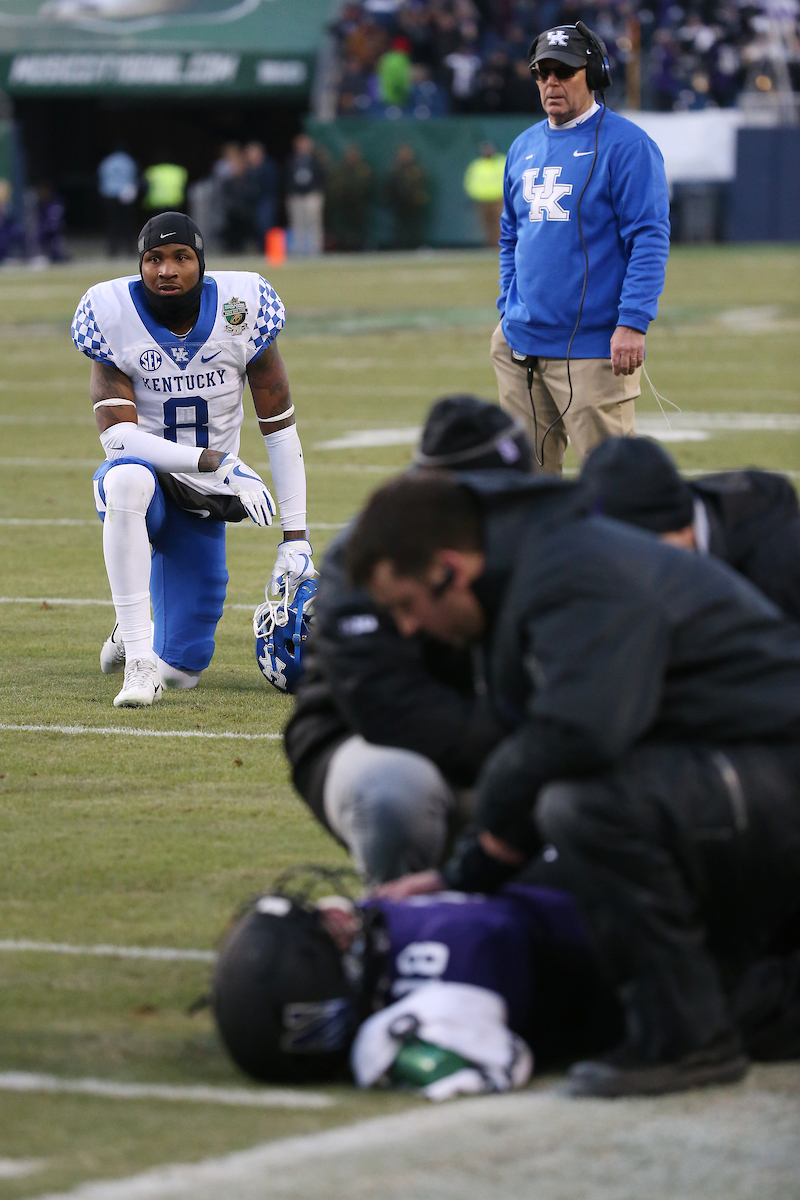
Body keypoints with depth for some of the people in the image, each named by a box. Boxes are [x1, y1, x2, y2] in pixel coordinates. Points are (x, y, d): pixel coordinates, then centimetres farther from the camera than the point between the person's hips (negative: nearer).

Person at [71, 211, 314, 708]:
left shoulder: (240, 313, -11)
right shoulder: (116, 321, -15)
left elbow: (281, 430, -4)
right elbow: (117, 437, -24)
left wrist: (296, 538, -7)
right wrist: (217, 462, -34)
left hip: (204, 499, 2)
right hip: (148, 482, -2)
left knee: (181, 672, 0)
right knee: (129, 477, -42)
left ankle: (137, 634, 39)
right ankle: (138, 659, -32)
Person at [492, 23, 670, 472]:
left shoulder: (626, 145, -7)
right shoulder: (524, 148, 16)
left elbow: (650, 239, -12)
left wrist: (632, 322, -20)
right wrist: (508, 313, 15)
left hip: (592, 348, -7)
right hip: (522, 343, 7)